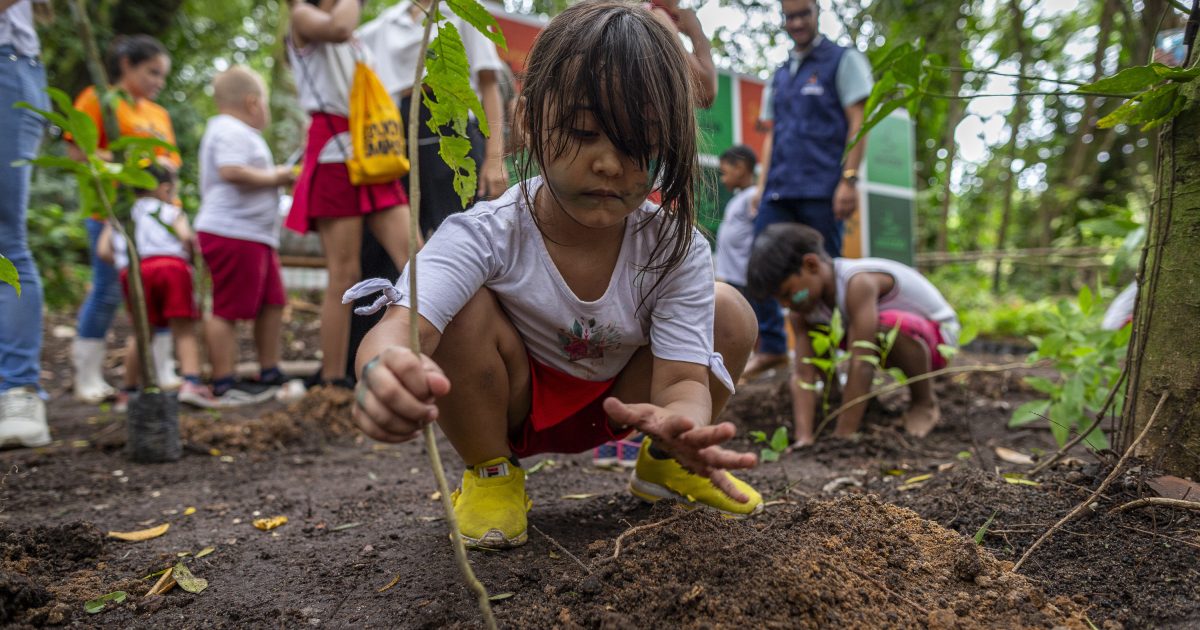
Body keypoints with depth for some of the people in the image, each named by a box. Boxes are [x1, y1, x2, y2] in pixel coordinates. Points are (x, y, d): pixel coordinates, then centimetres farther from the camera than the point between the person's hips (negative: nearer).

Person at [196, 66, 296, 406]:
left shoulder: (241, 133, 23)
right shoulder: (229, 130, -11)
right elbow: (231, 171, -26)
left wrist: (277, 177, 16)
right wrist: (274, 178, -15)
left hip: (256, 236, 11)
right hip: (232, 233, -11)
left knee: (273, 302, 14)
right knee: (228, 310, -6)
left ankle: (270, 372, 24)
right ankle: (223, 383, -1)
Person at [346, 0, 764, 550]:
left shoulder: (676, 249, -22)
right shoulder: (486, 236, -30)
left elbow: (683, 378, -29)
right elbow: (398, 329, -46)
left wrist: (683, 423, -55)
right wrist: (384, 370, -73)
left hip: (616, 401, 3)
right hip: (509, 402, -2)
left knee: (727, 312, -15)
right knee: (465, 310, -33)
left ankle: (664, 463, 9)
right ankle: (490, 474, -7)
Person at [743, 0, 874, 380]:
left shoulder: (843, 61, 4)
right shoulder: (779, 76, 21)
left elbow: (858, 122, -4)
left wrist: (849, 179, -14)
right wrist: (763, 186, 12)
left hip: (821, 190, -6)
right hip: (779, 191, 6)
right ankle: (771, 347, 9)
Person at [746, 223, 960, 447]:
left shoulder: (858, 283, -36)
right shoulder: (801, 311, -13)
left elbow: (861, 364, -39)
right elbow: (803, 375, -19)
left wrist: (842, 437, -39)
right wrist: (804, 437, -30)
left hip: (937, 334, -6)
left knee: (890, 324, -39)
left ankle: (925, 402, -15)